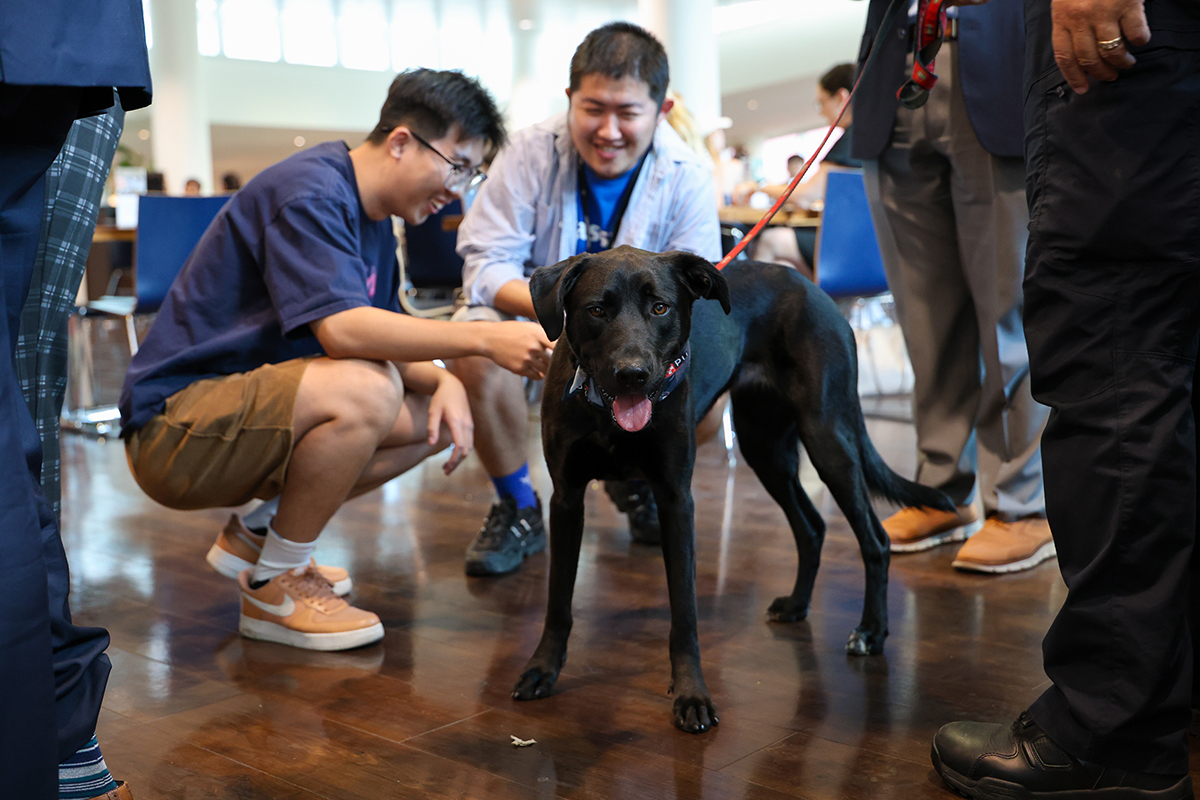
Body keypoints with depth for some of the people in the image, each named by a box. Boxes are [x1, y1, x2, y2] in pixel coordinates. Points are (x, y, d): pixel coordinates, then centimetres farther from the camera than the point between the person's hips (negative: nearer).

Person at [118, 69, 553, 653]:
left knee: (436, 415, 3)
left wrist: (442, 380, -10)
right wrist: (485, 338, -33)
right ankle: (273, 589, -12)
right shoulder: (309, 194, -20)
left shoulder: (374, 218, 11)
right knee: (364, 392, -33)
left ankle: (257, 538, 9)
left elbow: (380, 342, 11)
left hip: (255, 413, 10)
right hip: (174, 428, -10)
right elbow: (341, 329, -33)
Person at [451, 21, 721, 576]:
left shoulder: (687, 175, -14)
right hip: (528, 308, -1)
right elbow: (486, 261, -23)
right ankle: (517, 508, -11)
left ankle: (634, 477, 15)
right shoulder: (532, 152, -19)